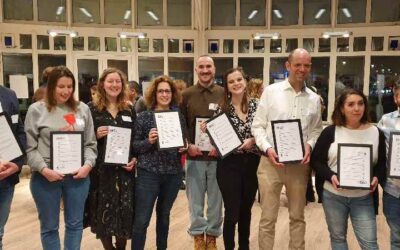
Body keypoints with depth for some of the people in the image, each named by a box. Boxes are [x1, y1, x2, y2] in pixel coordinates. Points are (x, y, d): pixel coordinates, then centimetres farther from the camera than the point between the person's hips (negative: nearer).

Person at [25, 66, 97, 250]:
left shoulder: (82, 109, 6)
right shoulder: (36, 110, -2)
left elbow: (91, 143, 8)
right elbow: (29, 146, -4)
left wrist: (88, 165, -7)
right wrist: (43, 169, -15)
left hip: (78, 175, 2)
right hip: (46, 177, -2)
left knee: (75, 224, 14)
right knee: (49, 226, 13)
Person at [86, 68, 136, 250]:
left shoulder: (130, 109, 9)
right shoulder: (92, 109, 0)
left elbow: (137, 139, 12)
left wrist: (135, 159, -1)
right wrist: (96, 135, -17)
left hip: (124, 169, 2)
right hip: (101, 169, -2)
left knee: (125, 211, 5)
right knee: (103, 212, 4)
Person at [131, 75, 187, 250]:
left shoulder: (178, 116, 6)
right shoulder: (144, 116, -3)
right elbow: (134, 145, -4)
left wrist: (184, 147, -7)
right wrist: (148, 141, -22)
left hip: (173, 173, 3)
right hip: (148, 173, -3)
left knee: (164, 215, 19)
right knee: (141, 220, -4)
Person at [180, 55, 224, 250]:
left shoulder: (224, 94, 2)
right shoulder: (186, 95, 3)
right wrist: (187, 145, -10)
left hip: (218, 156, 0)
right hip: (194, 156, 0)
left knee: (215, 199, 11)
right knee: (195, 199, 9)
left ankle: (212, 234, 27)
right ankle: (198, 234, 25)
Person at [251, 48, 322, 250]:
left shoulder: (314, 99, 8)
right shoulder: (271, 91, -1)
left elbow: (316, 130, 11)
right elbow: (258, 125, -1)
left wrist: (310, 145, -9)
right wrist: (267, 148, -15)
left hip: (299, 163, 3)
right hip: (271, 161, -3)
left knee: (297, 216, 16)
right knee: (268, 217, 6)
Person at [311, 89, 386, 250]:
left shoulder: (376, 133, 1)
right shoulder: (330, 132, -4)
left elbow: (382, 163, 8)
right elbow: (316, 161, -2)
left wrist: (377, 178, -13)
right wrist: (331, 176, -19)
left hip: (363, 198, 0)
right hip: (332, 196, 0)